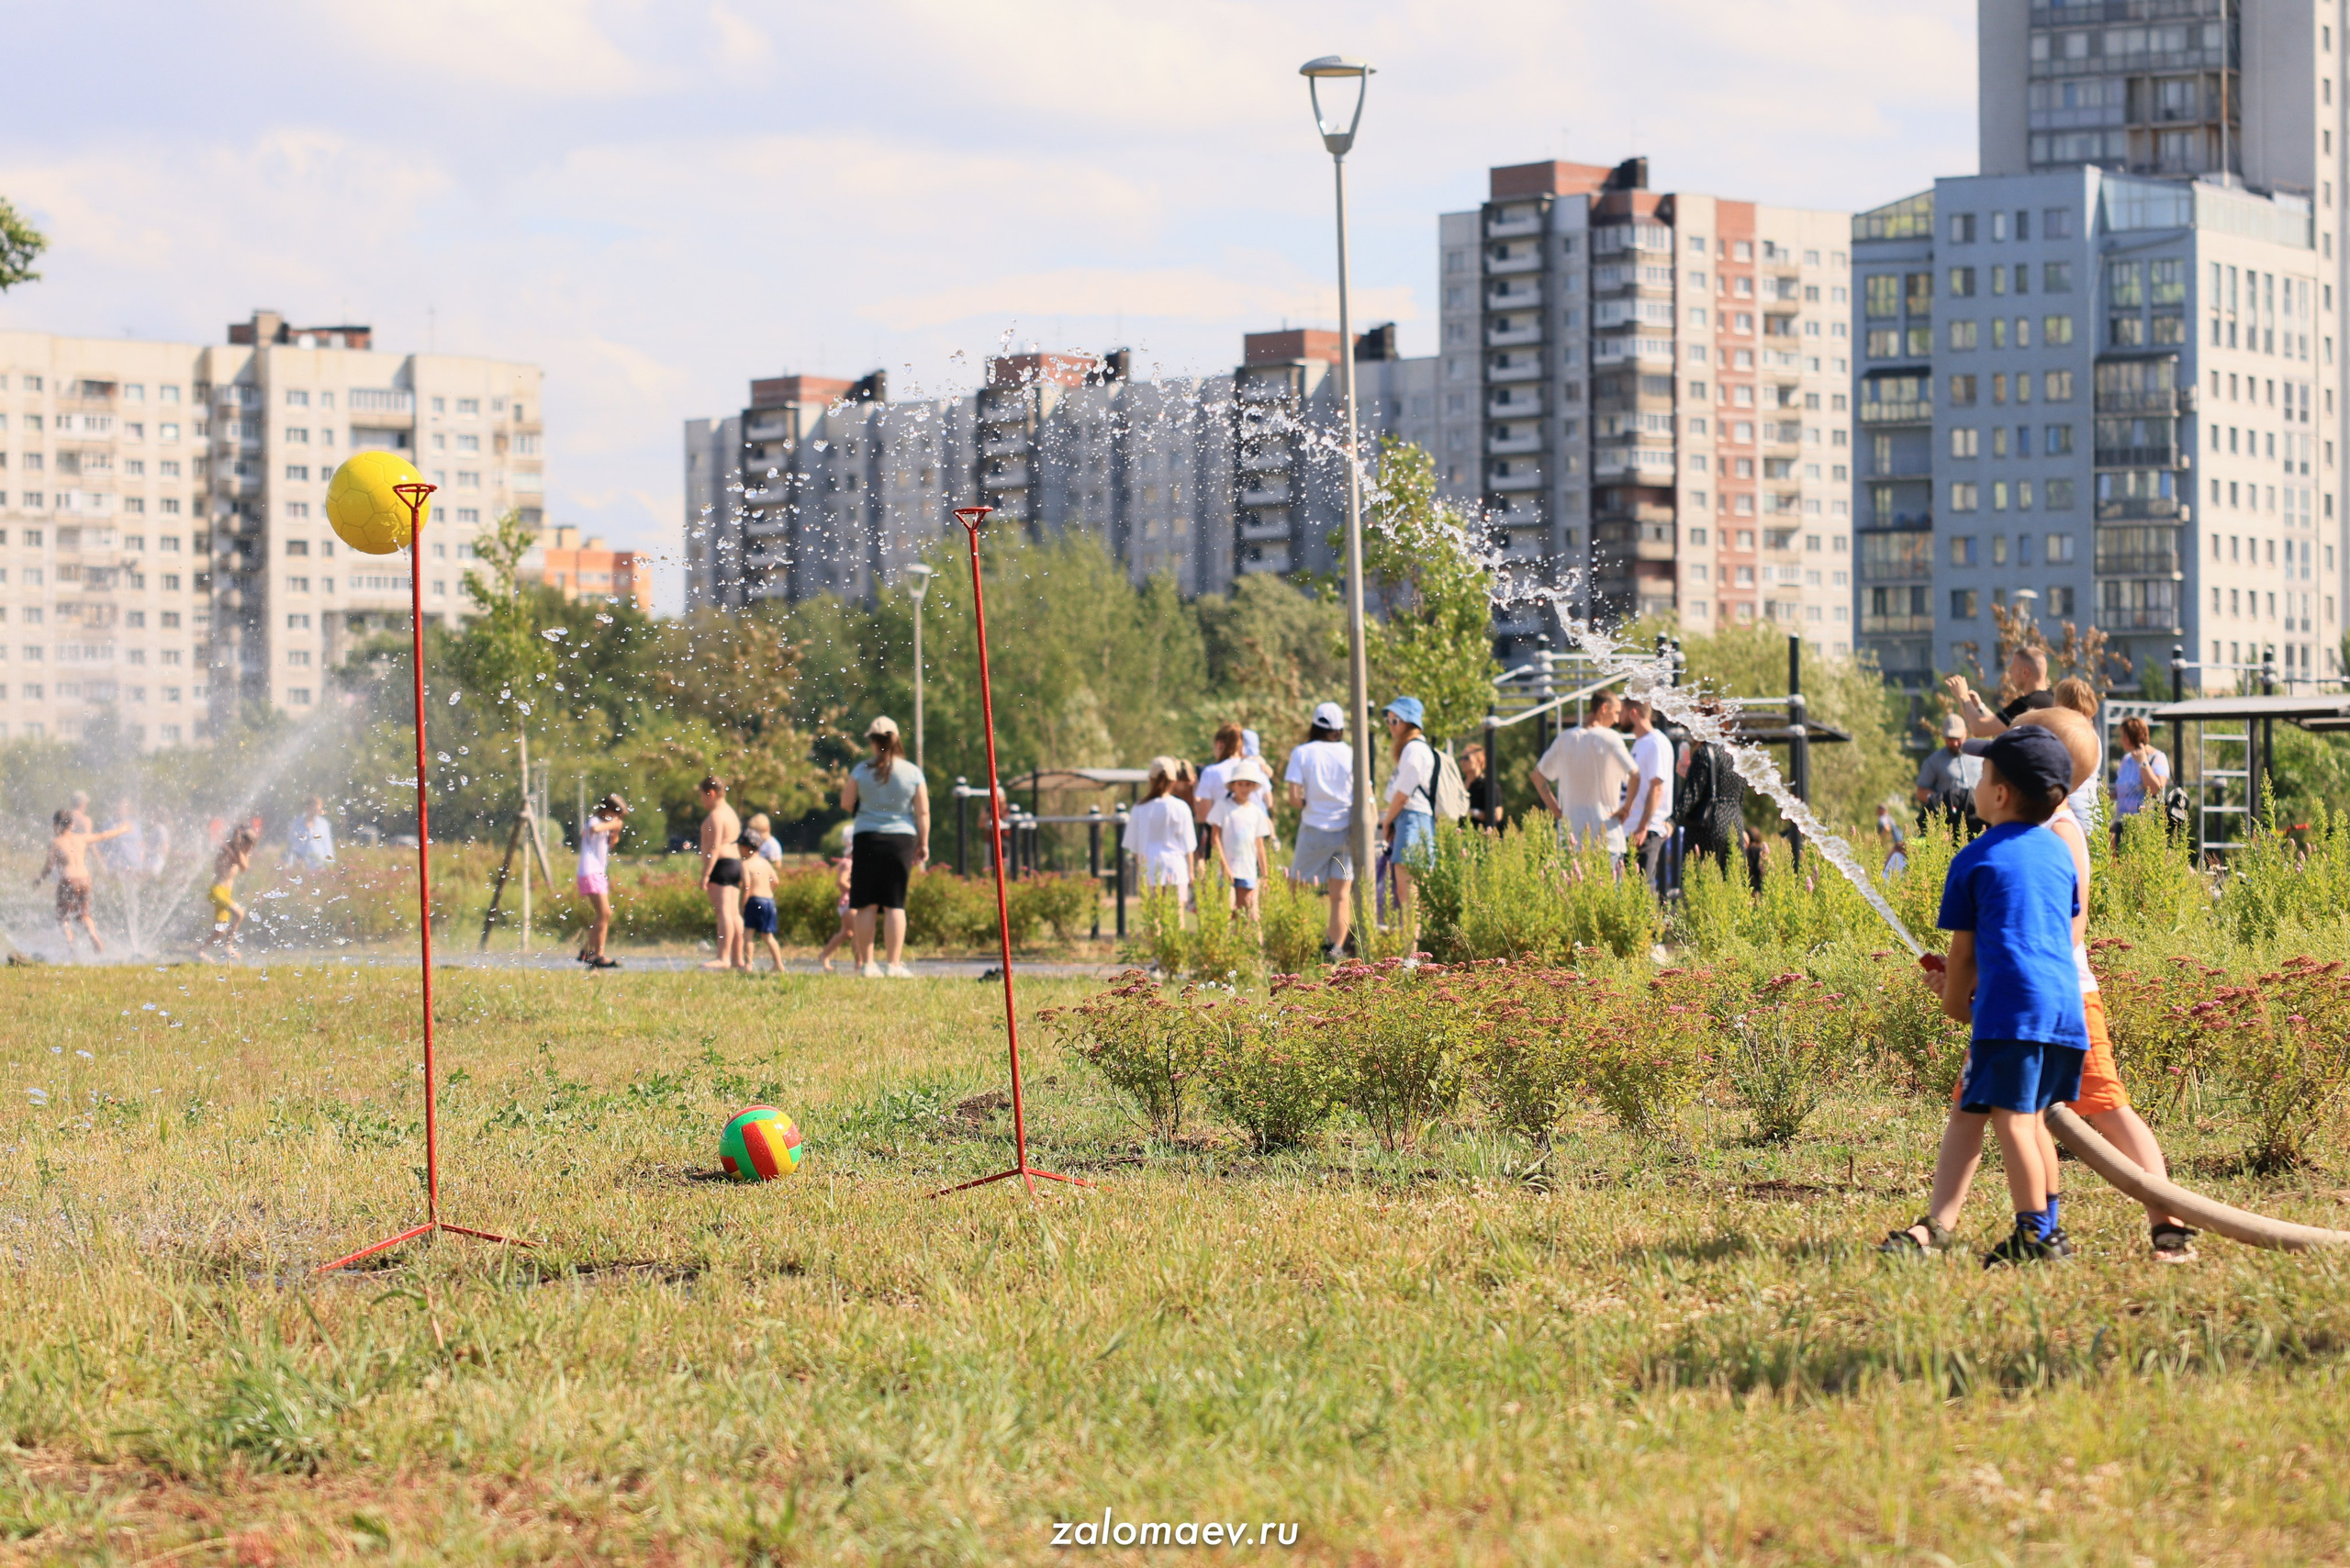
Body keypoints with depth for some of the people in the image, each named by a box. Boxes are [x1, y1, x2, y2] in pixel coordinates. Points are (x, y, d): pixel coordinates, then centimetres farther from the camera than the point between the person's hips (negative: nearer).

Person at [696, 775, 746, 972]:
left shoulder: (715, 815, -11)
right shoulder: (731, 813, 20)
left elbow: (714, 847, -19)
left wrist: (706, 874, -20)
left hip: (721, 865, -10)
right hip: (735, 863, 10)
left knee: (723, 912, -16)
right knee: (734, 914, 9)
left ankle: (723, 958, -23)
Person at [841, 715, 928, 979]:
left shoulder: (862, 770, -4)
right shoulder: (913, 772, -1)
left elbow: (846, 804, 3)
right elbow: (923, 812, -1)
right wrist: (923, 843, 7)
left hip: (868, 839, 0)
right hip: (902, 839, 1)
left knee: (867, 905, 4)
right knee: (895, 904, 2)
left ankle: (867, 964, 3)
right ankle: (894, 964, -1)